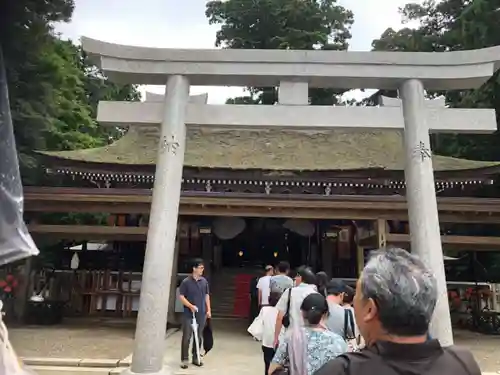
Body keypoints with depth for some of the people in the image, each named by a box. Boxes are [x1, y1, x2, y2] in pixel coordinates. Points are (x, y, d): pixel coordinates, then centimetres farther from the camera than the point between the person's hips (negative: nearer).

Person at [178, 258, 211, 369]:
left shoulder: (204, 281, 4)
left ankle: (195, 358, 24)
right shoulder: (186, 281, -10)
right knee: (186, 337, 0)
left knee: (199, 337, 11)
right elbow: (181, 296, -8)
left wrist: (208, 309, 8)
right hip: (188, 314, -4)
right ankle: (184, 359, 13)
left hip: (201, 314, 4)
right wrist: (190, 306, -18)